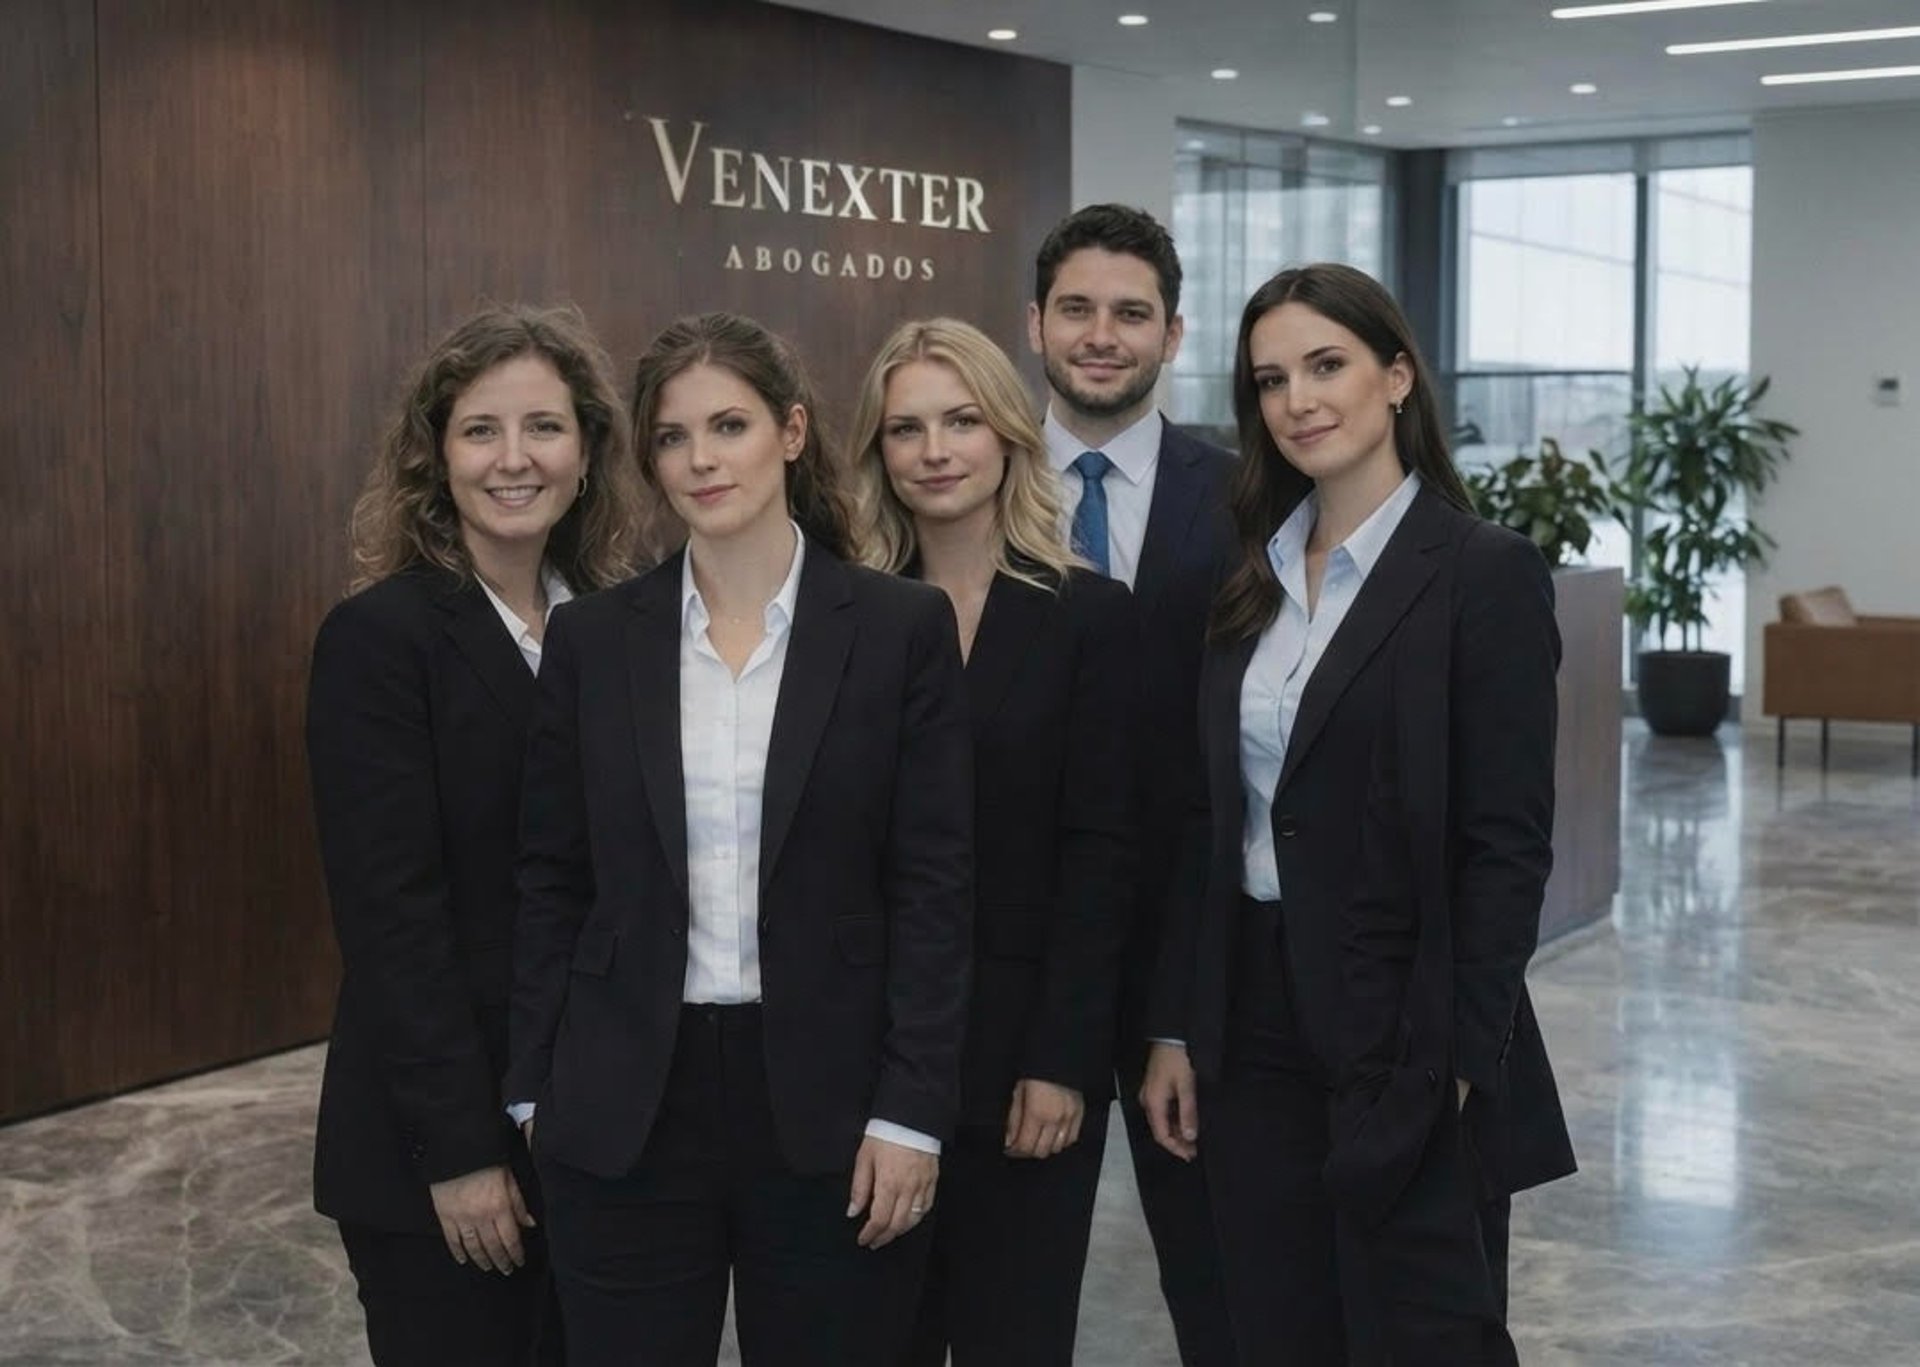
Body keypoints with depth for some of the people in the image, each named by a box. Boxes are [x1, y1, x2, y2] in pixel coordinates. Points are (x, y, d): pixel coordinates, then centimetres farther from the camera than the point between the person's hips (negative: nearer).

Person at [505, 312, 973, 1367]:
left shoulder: (901, 627, -3)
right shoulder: (593, 636, 3)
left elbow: (935, 884, -4)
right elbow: (549, 878, 7)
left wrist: (912, 1110, -9)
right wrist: (535, 1089, 4)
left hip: (827, 1096, -1)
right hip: (623, 1105, 2)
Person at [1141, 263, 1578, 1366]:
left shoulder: (1485, 572, -9)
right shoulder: (1251, 579, 9)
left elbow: (1508, 846, -12)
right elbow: (1211, 822, 10)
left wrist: (1457, 1065, -15)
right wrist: (1178, 1029, 7)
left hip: (1405, 1038, -6)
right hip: (1254, 1035, 6)